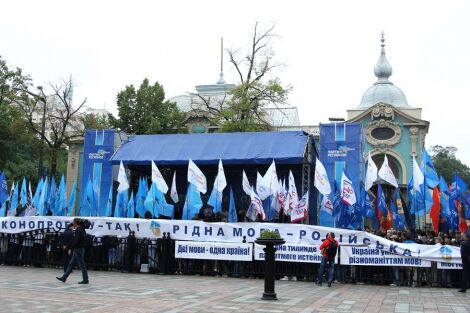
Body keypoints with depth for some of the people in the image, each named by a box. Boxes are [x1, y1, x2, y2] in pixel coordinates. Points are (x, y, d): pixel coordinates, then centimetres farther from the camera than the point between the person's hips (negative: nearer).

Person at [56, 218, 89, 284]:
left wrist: (71, 249, -15)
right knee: (71, 264, 13)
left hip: (78, 249, -10)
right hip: (81, 249, 10)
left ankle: (85, 280, 1)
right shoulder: (82, 230, 12)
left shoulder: (78, 230, -15)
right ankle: (64, 278, 19)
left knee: (82, 265, -4)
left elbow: (75, 241, -21)